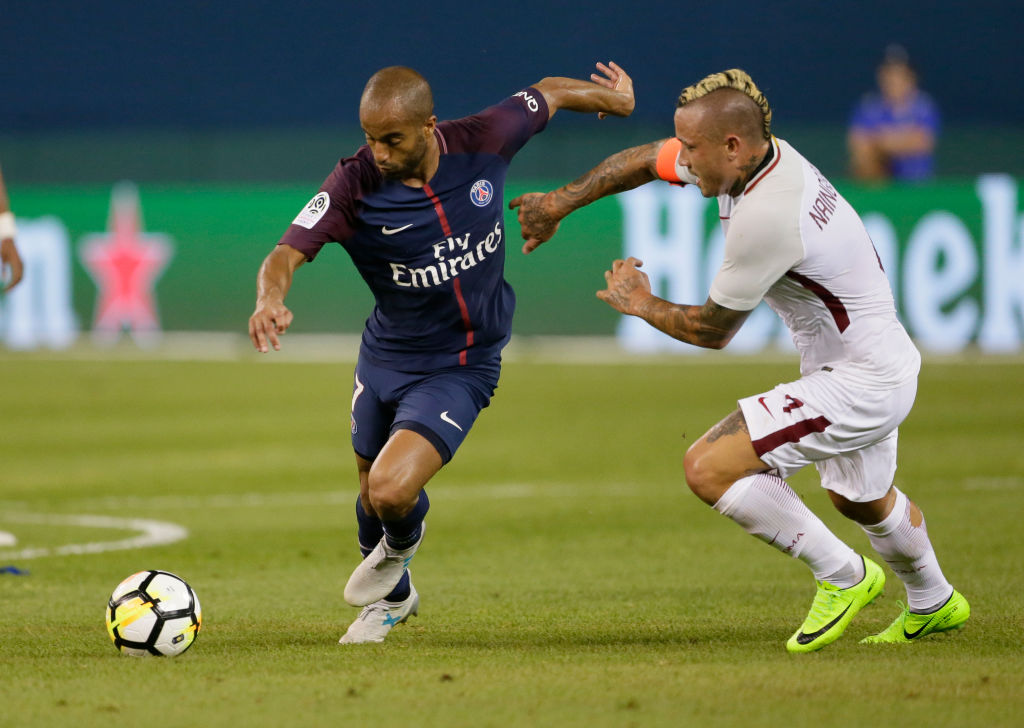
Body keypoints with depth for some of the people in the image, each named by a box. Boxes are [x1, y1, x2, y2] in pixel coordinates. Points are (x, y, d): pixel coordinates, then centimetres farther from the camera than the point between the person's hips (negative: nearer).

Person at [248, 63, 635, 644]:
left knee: (392, 492, -21)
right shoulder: (354, 185, -21)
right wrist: (271, 299, -53)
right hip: (386, 357, 2)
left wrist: (612, 97, 21)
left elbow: (546, 95, 1)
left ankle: (402, 544, 18)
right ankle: (392, 598, 53)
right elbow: (289, 253, -29)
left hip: (463, 368, -2)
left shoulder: (483, 142, -18)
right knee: (372, 498, 20)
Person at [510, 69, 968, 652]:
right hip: (884, 368, 10)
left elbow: (712, 330, -15)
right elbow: (644, 162, 14)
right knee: (860, 501, 33)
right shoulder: (755, 151, -4)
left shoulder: (765, 216, -29)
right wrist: (559, 204, 15)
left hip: (861, 385, -10)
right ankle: (934, 604, 58)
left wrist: (640, 304, 1)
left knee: (709, 468, -16)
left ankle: (843, 576, -2)